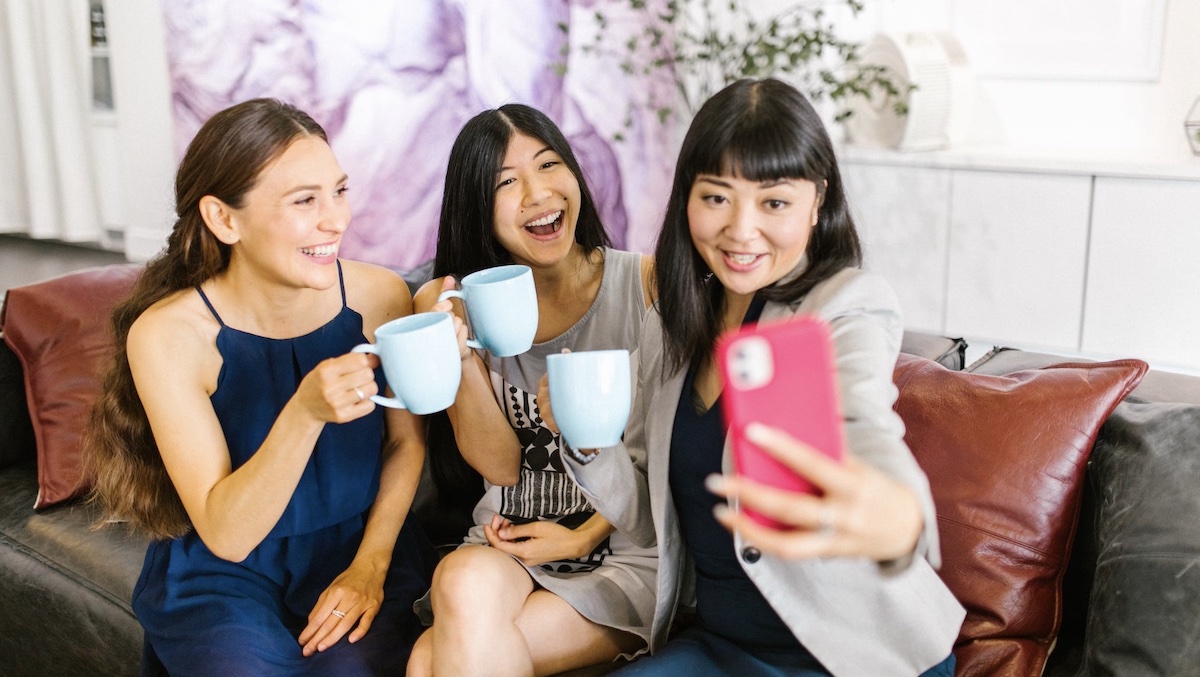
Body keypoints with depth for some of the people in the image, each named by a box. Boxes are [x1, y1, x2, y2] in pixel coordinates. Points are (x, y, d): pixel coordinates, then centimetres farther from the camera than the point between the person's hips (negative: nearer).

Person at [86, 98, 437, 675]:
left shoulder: (380, 296, -13)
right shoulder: (167, 334, -19)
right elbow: (225, 534, -22)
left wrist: (371, 563, -7)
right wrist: (306, 411, -36)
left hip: (356, 548, 1)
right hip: (223, 571, 0)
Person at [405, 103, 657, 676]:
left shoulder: (649, 283, -6)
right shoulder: (461, 305, 2)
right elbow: (499, 466, -2)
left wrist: (584, 537, -7)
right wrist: (463, 360, -17)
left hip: (630, 549, -3)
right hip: (509, 544, 3)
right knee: (465, 586, -32)